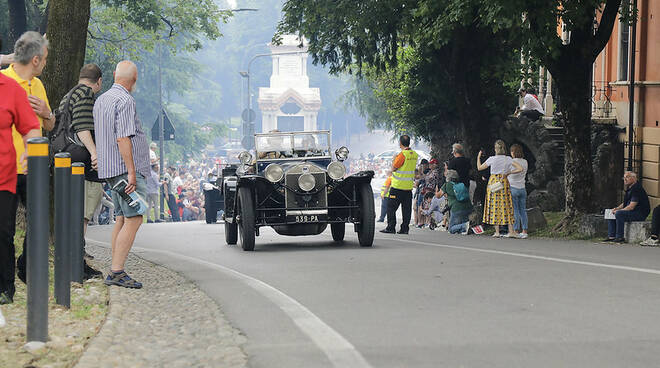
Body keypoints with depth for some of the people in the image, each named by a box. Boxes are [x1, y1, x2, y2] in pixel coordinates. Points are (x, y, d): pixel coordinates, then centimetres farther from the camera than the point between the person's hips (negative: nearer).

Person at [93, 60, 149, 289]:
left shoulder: (101, 100, 17)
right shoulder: (125, 101, -13)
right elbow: (123, 138, -20)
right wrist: (131, 172, -21)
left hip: (109, 168, 10)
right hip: (126, 168, -10)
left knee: (122, 219, 12)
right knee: (133, 220, -12)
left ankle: (116, 272, 10)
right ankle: (116, 272, -19)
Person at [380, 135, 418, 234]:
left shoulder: (402, 154, -17)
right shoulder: (415, 154, 5)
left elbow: (393, 168, -10)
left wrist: (394, 160, 6)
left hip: (398, 186, -7)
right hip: (409, 186, 7)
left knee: (391, 207, 1)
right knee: (406, 208, 8)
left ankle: (391, 227, -1)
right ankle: (405, 228, 8)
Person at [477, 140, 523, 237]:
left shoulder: (492, 159, -7)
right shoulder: (508, 159, -2)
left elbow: (479, 168, 4)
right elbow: (520, 168, -7)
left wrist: (478, 157, 18)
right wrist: (509, 173, 4)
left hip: (493, 182, -2)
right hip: (504, 182, 2)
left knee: (495, 205, 3)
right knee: (506, 205, 5)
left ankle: (497, 232, 0)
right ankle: (511, 231, 1)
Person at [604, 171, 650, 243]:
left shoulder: (637, 189, -18)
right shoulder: (629, 189, 15)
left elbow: (631, 207, -23)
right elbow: (625, 203, 23)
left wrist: (618, 211, -15)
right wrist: (617, 208, 4)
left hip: (640, 214, -11)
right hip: (632, 212, 11)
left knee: (619, 214, -30)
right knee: (611, 215, 7)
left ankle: (620, 237, -25)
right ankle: (611, 236, -1)